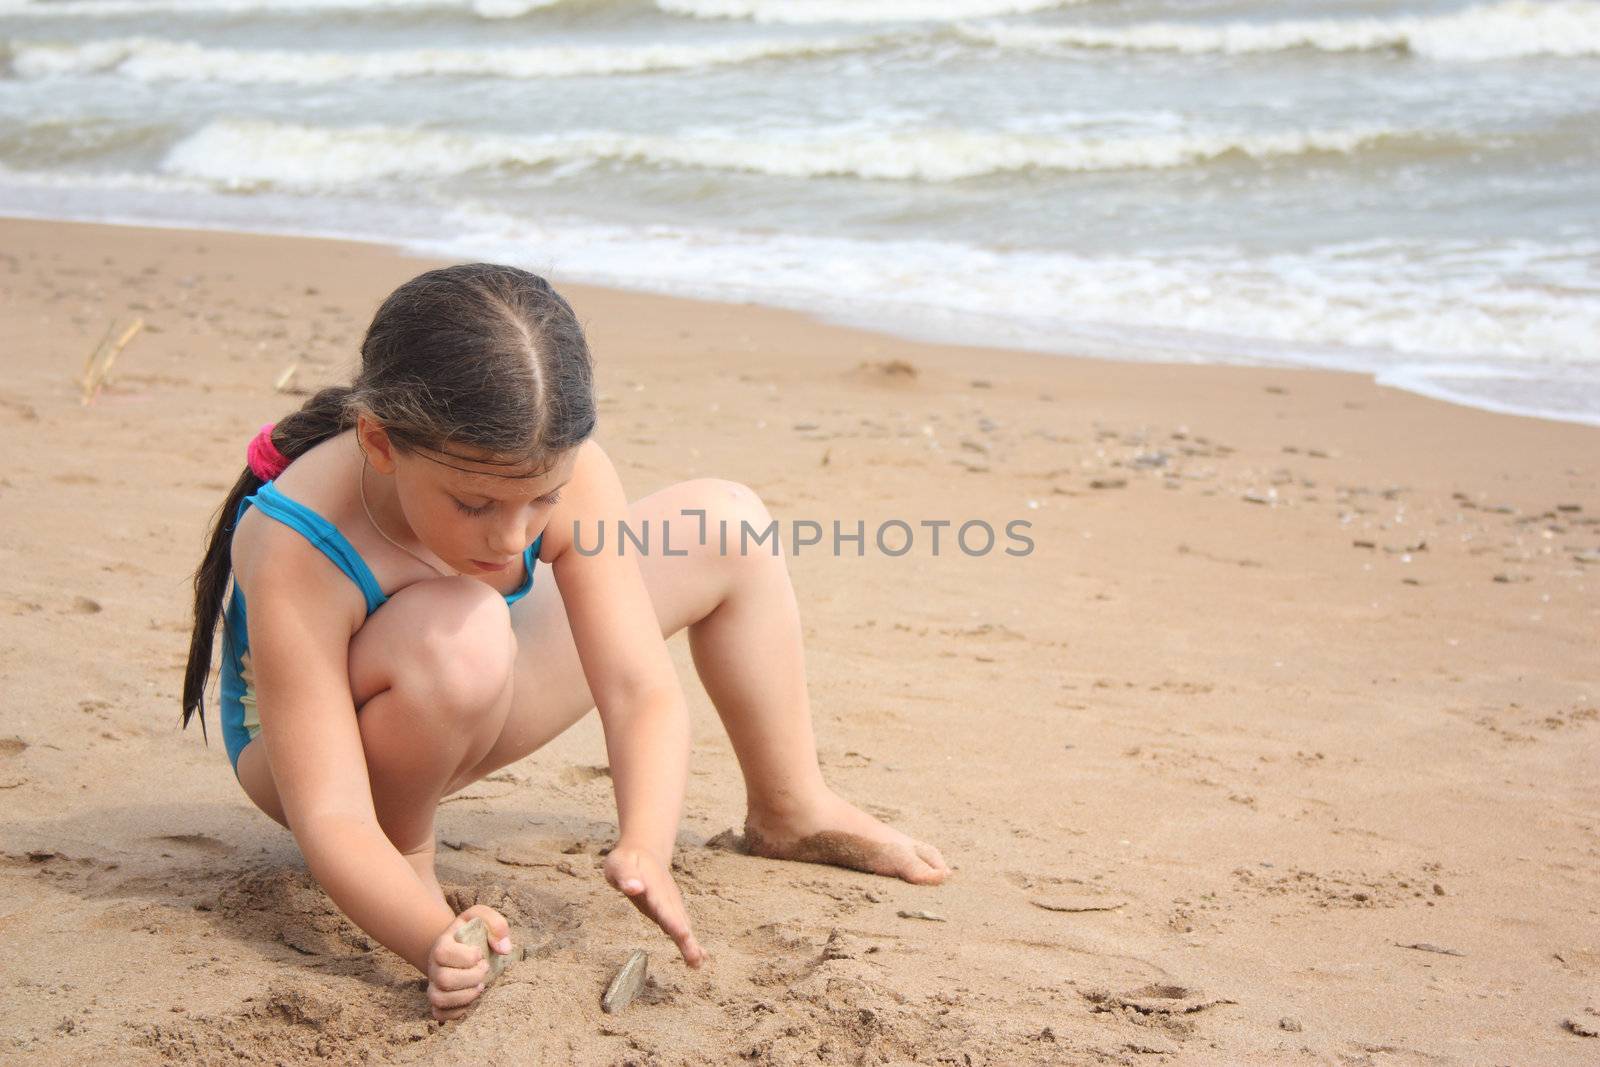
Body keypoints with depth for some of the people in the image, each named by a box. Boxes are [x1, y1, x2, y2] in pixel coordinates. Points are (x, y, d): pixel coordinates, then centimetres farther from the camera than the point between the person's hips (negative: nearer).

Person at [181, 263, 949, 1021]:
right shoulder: (295, 552, -39)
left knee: (726, 524, -2)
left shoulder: (557, 473, -27)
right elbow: (330, 818, -41)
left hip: (466, 719, 5)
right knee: (459, 636, -42)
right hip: (313, 740, -5)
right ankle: (404, 851, -11)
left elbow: (641, 689, -29)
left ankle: (790, 812, 16)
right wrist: (435, 942, -58)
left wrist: (644, 848, -46)